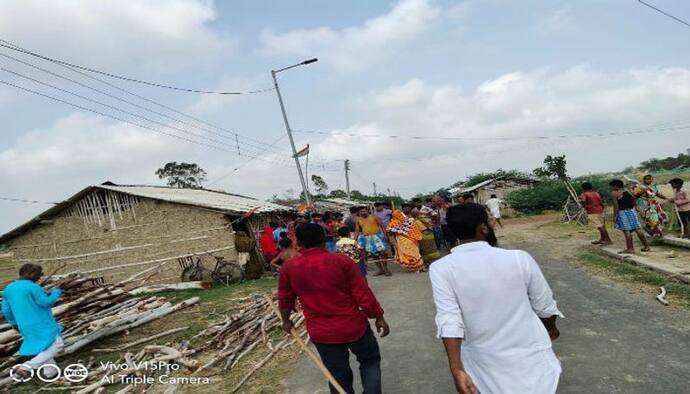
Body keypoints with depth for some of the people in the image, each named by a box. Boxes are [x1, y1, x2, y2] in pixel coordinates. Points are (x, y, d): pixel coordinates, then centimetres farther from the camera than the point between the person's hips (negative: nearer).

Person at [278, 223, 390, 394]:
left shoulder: (289, 268, -8)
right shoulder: (342, 261, -15)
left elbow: (285, 299, 5)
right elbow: (363, 294, -12)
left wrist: (286, 320, 24)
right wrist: (378, 317, 2)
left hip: (321, 333, 2)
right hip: (353, 326, -1)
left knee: (339, 376, 18)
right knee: (370, 361, 25)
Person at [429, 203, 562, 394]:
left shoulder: (441, 269, -16)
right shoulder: (519, 258, -14)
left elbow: (448, 321, -23)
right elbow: (545, 306, 0)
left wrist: (456, 369, -21)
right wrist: (551, 328, 19)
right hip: (530, 357, 0)